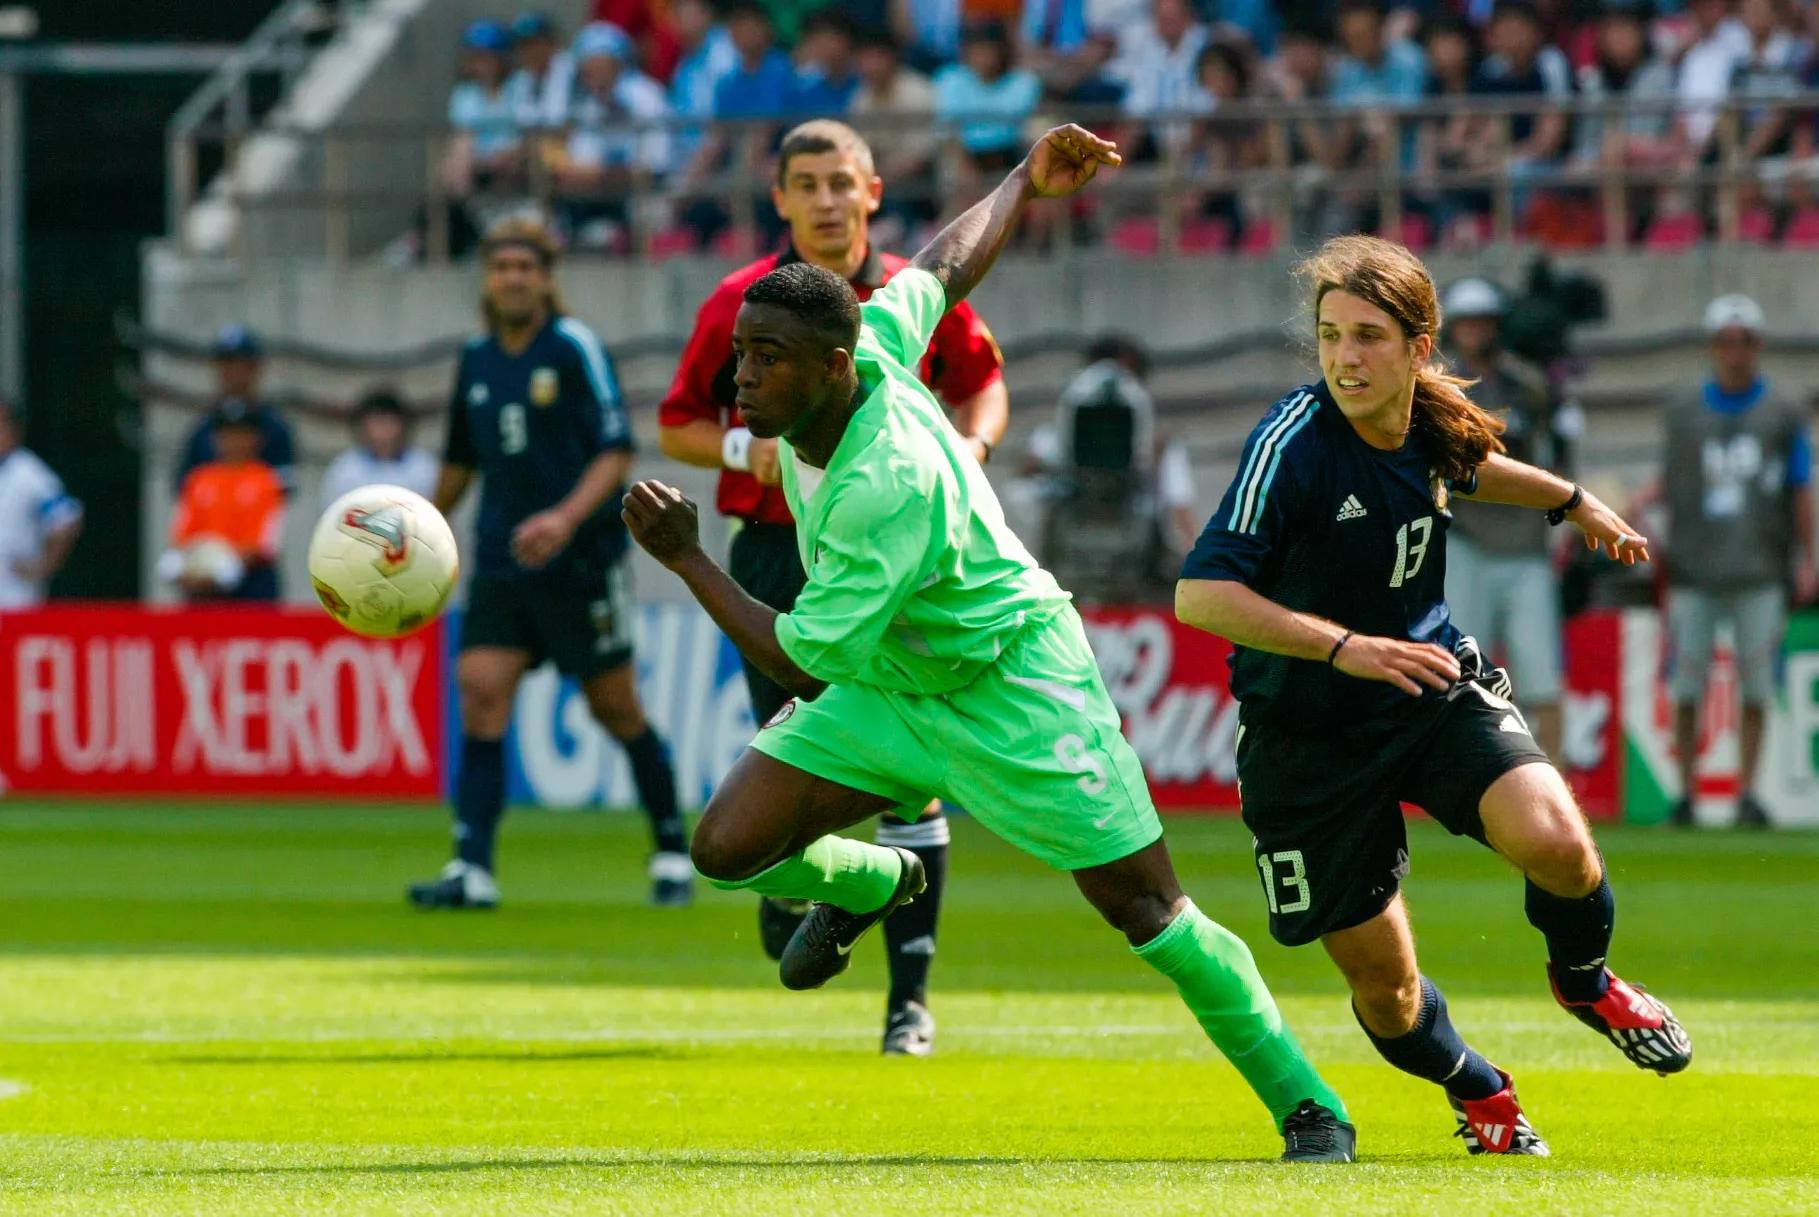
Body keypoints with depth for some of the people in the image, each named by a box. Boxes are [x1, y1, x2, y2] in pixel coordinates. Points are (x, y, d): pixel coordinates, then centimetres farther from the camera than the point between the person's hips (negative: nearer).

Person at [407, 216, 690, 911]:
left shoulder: (574, 349, -8)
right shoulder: (475, 360, 9)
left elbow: (616, 451, -14)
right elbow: (460, 462, 23)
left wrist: (568, 516, -28)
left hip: (581, 560, -5)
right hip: (501, 561, 5)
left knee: (615, 708, 3)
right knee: (480, 692, -11)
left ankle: (672, 853, 21)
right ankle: (473, 869, -15)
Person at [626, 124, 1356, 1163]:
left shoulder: (890, 482, -36)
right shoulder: (866, 352, -13)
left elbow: (804, 665, -30)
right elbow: (948, 265, 6)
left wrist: (687, 559, -25)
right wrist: (1028, 182, 25)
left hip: (1013, 691, -8)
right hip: (888, 685, 8)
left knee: (1146, 910, -5)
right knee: (729, 849, -5)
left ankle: (1307, 1107, 9)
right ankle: (873, 883, 30)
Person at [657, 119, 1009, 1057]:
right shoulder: (740, 304, 0)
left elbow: (982, 381, 17)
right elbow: (678, 424, 8)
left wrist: (971, 444, -3)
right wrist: (744, 448, -11)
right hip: (778, 551, -1)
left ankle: (910, 994, 3)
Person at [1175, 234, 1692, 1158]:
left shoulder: (1432, 426, -3)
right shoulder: (1294, 445, -23)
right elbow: (1199, 595, -31)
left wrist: (1570, 500, 31)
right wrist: (1341, 646, -39)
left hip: (1432, 686, 4)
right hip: (1309, 735, -4)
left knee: (1555, 844, -23)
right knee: (1380, 980, 0)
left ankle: (1584, 979, 13)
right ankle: (1477, 1095, 35)